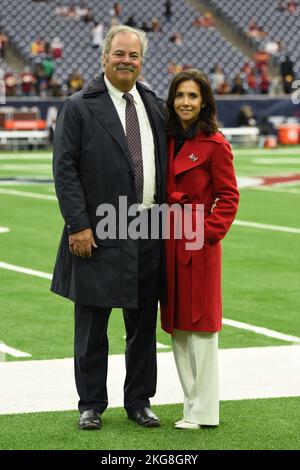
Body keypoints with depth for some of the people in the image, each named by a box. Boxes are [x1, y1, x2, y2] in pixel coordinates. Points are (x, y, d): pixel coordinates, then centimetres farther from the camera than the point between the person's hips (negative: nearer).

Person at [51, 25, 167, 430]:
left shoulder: (156, 107, 11)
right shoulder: (79, 108, -4)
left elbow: (169, 166, 15)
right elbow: (65, 169, -7)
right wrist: (78, 226, -14)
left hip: (149, 232, 4)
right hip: (99, 234, -4)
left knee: (143, 323, 11)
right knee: (93, 325, 4)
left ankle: (139, 401, 22)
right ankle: (91, 405, 14)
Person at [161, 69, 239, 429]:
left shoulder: (215, 145, -8)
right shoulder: (168, 139, 10)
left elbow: (228, 197, -7)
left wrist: (208, 232, -15)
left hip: (199, 244, -7)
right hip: (169, 244, 7)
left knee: (200, 324, -4)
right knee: (177, 325, 10)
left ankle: (203, 411, 1)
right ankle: (192, 402, 19)